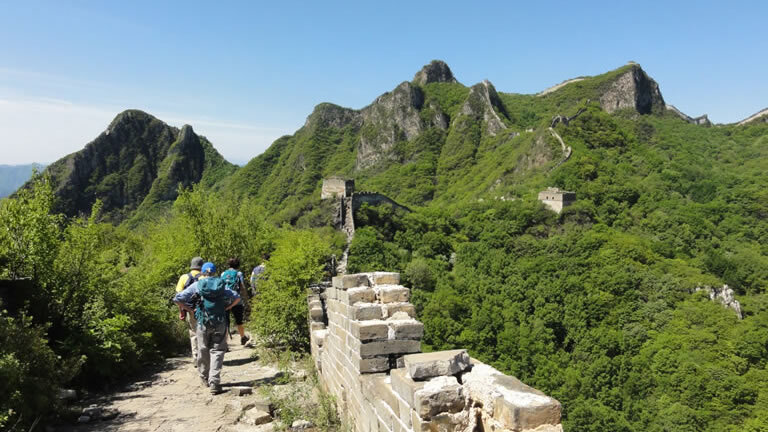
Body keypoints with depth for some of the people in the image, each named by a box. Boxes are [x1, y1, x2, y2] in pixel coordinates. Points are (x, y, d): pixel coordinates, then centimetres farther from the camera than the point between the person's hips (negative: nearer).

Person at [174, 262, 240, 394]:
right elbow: (237, 298, 11)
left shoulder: (196, 286, 2)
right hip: (220, 323, 0)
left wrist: (191, 309, 7)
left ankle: (205, 378, 34)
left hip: (203, 323, 0)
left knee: (203, 351, 17)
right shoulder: (222, 285, 7)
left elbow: (177, 299, -2)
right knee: (217, 351, 3)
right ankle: (214, 382, -7)